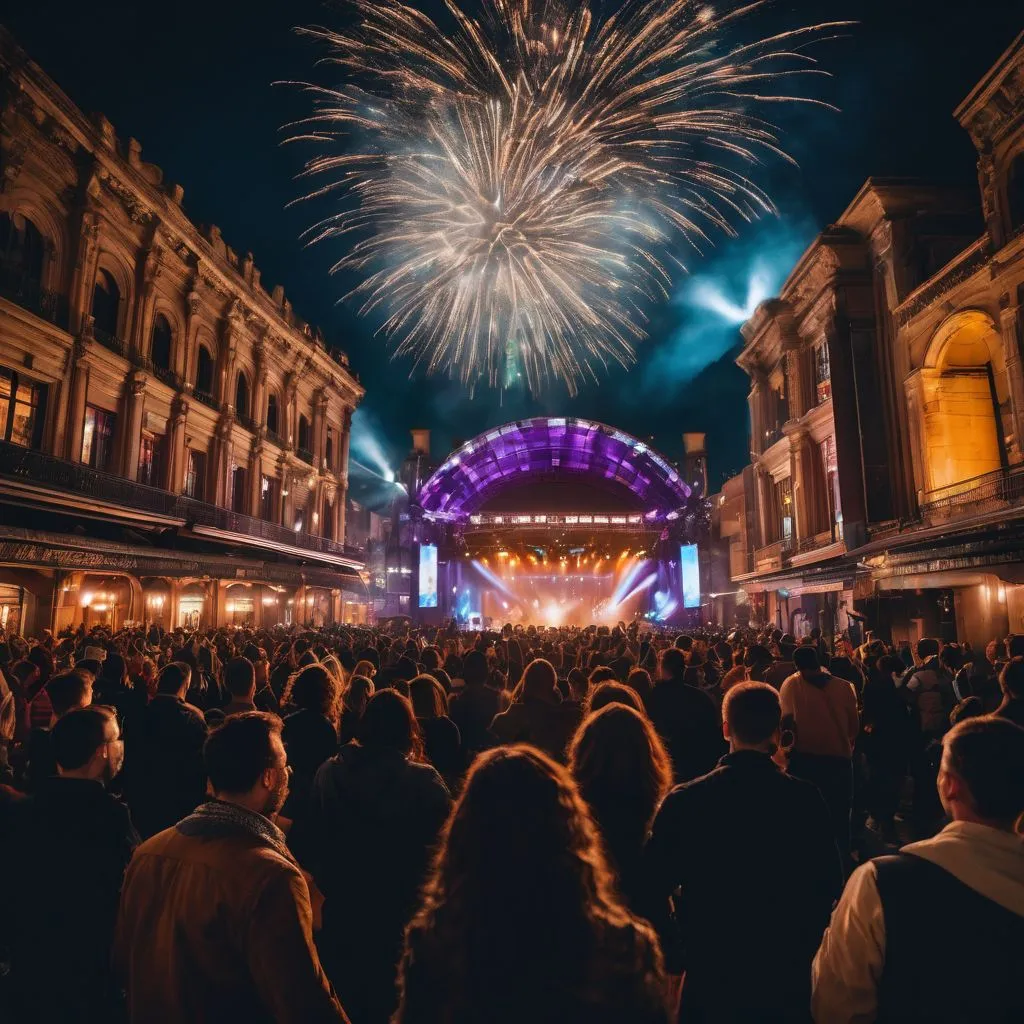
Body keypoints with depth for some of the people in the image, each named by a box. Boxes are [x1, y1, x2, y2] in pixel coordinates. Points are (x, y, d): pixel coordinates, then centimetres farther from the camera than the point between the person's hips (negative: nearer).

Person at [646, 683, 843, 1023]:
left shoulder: (683, 800, -18)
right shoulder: (806, 799, -15)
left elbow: (654, 886, -13)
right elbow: (829, 883, -4)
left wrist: (677, 948, 3)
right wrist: (806, 947, 12)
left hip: (711, 973, -1)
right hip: (789, 974, 1)